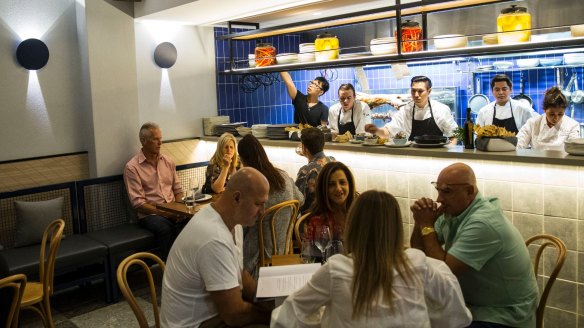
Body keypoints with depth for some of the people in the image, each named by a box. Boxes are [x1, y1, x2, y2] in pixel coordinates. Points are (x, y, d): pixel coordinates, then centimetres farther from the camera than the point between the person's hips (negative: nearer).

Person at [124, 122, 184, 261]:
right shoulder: (132, 167, -3)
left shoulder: (168, 161, 14)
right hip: (149, 214, -4)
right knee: (165, 228, -36)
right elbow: (138, 203, -8)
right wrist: (162, 213, -17)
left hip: (172, 212, 4)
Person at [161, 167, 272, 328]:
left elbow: (238, 274, 8)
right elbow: (234, 315, -27)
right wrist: (271, 314, -12)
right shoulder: (215, 240, -31)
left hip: (209, 311, 9)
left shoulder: (231, 220, -2)